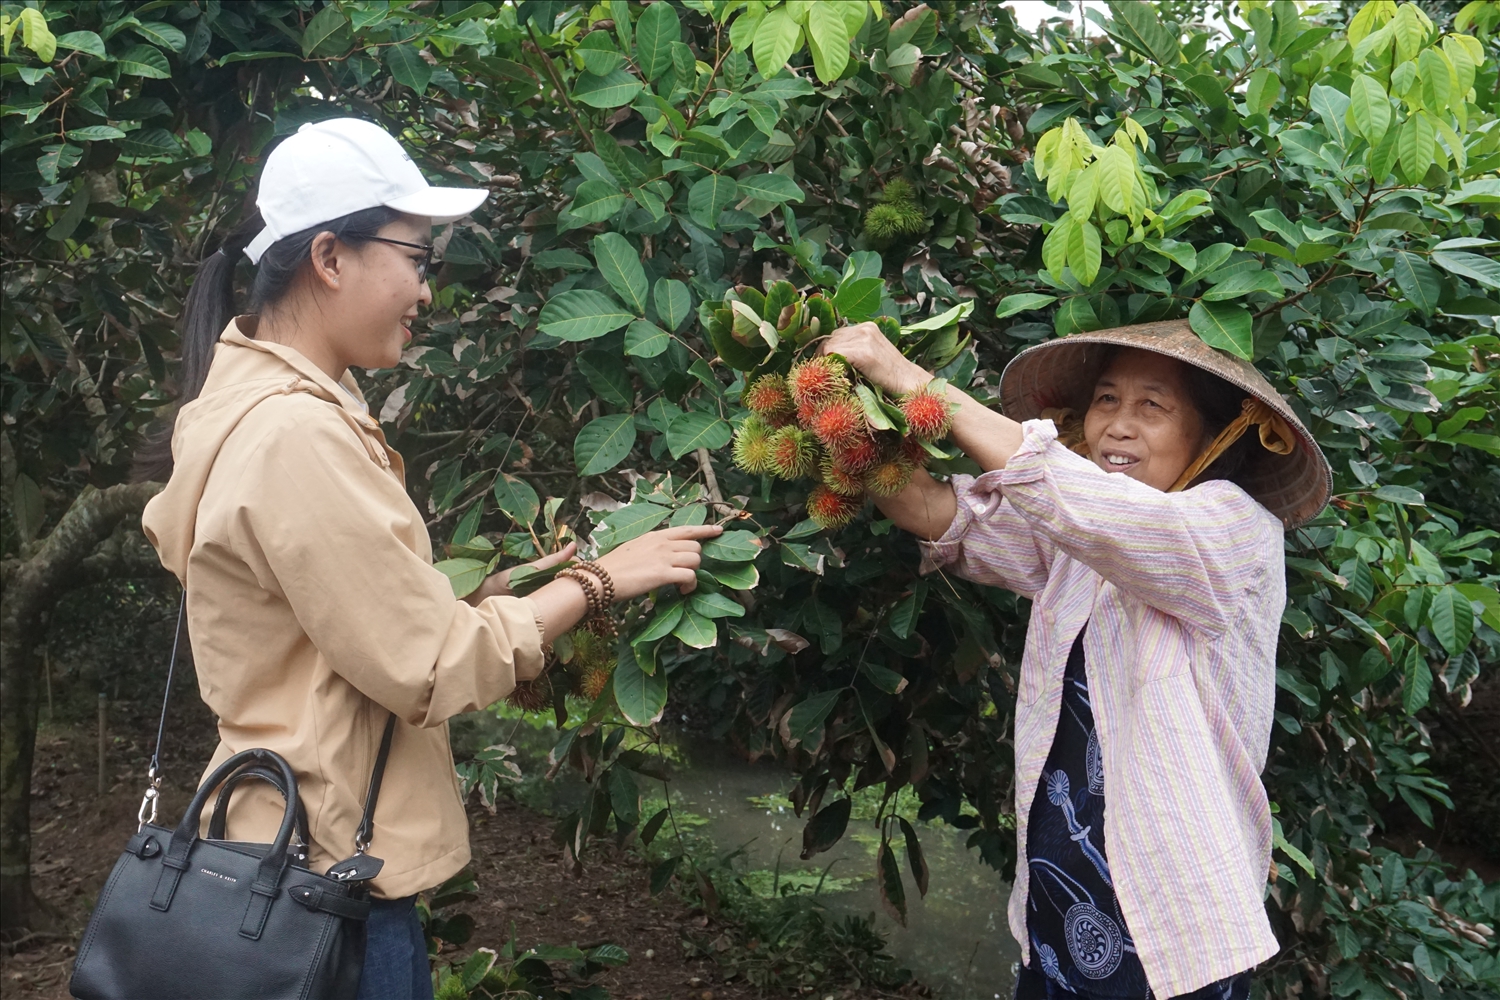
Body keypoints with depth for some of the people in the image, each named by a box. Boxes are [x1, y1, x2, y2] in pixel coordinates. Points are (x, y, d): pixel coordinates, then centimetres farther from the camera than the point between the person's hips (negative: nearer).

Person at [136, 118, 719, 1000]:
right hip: (329, 864, -10)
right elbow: (433, 667, -20)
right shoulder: (296, 437, -24)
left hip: (308, 837, 10)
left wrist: (498, 591, 3)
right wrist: (597, 579, -11)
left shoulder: (253, 398, 8)